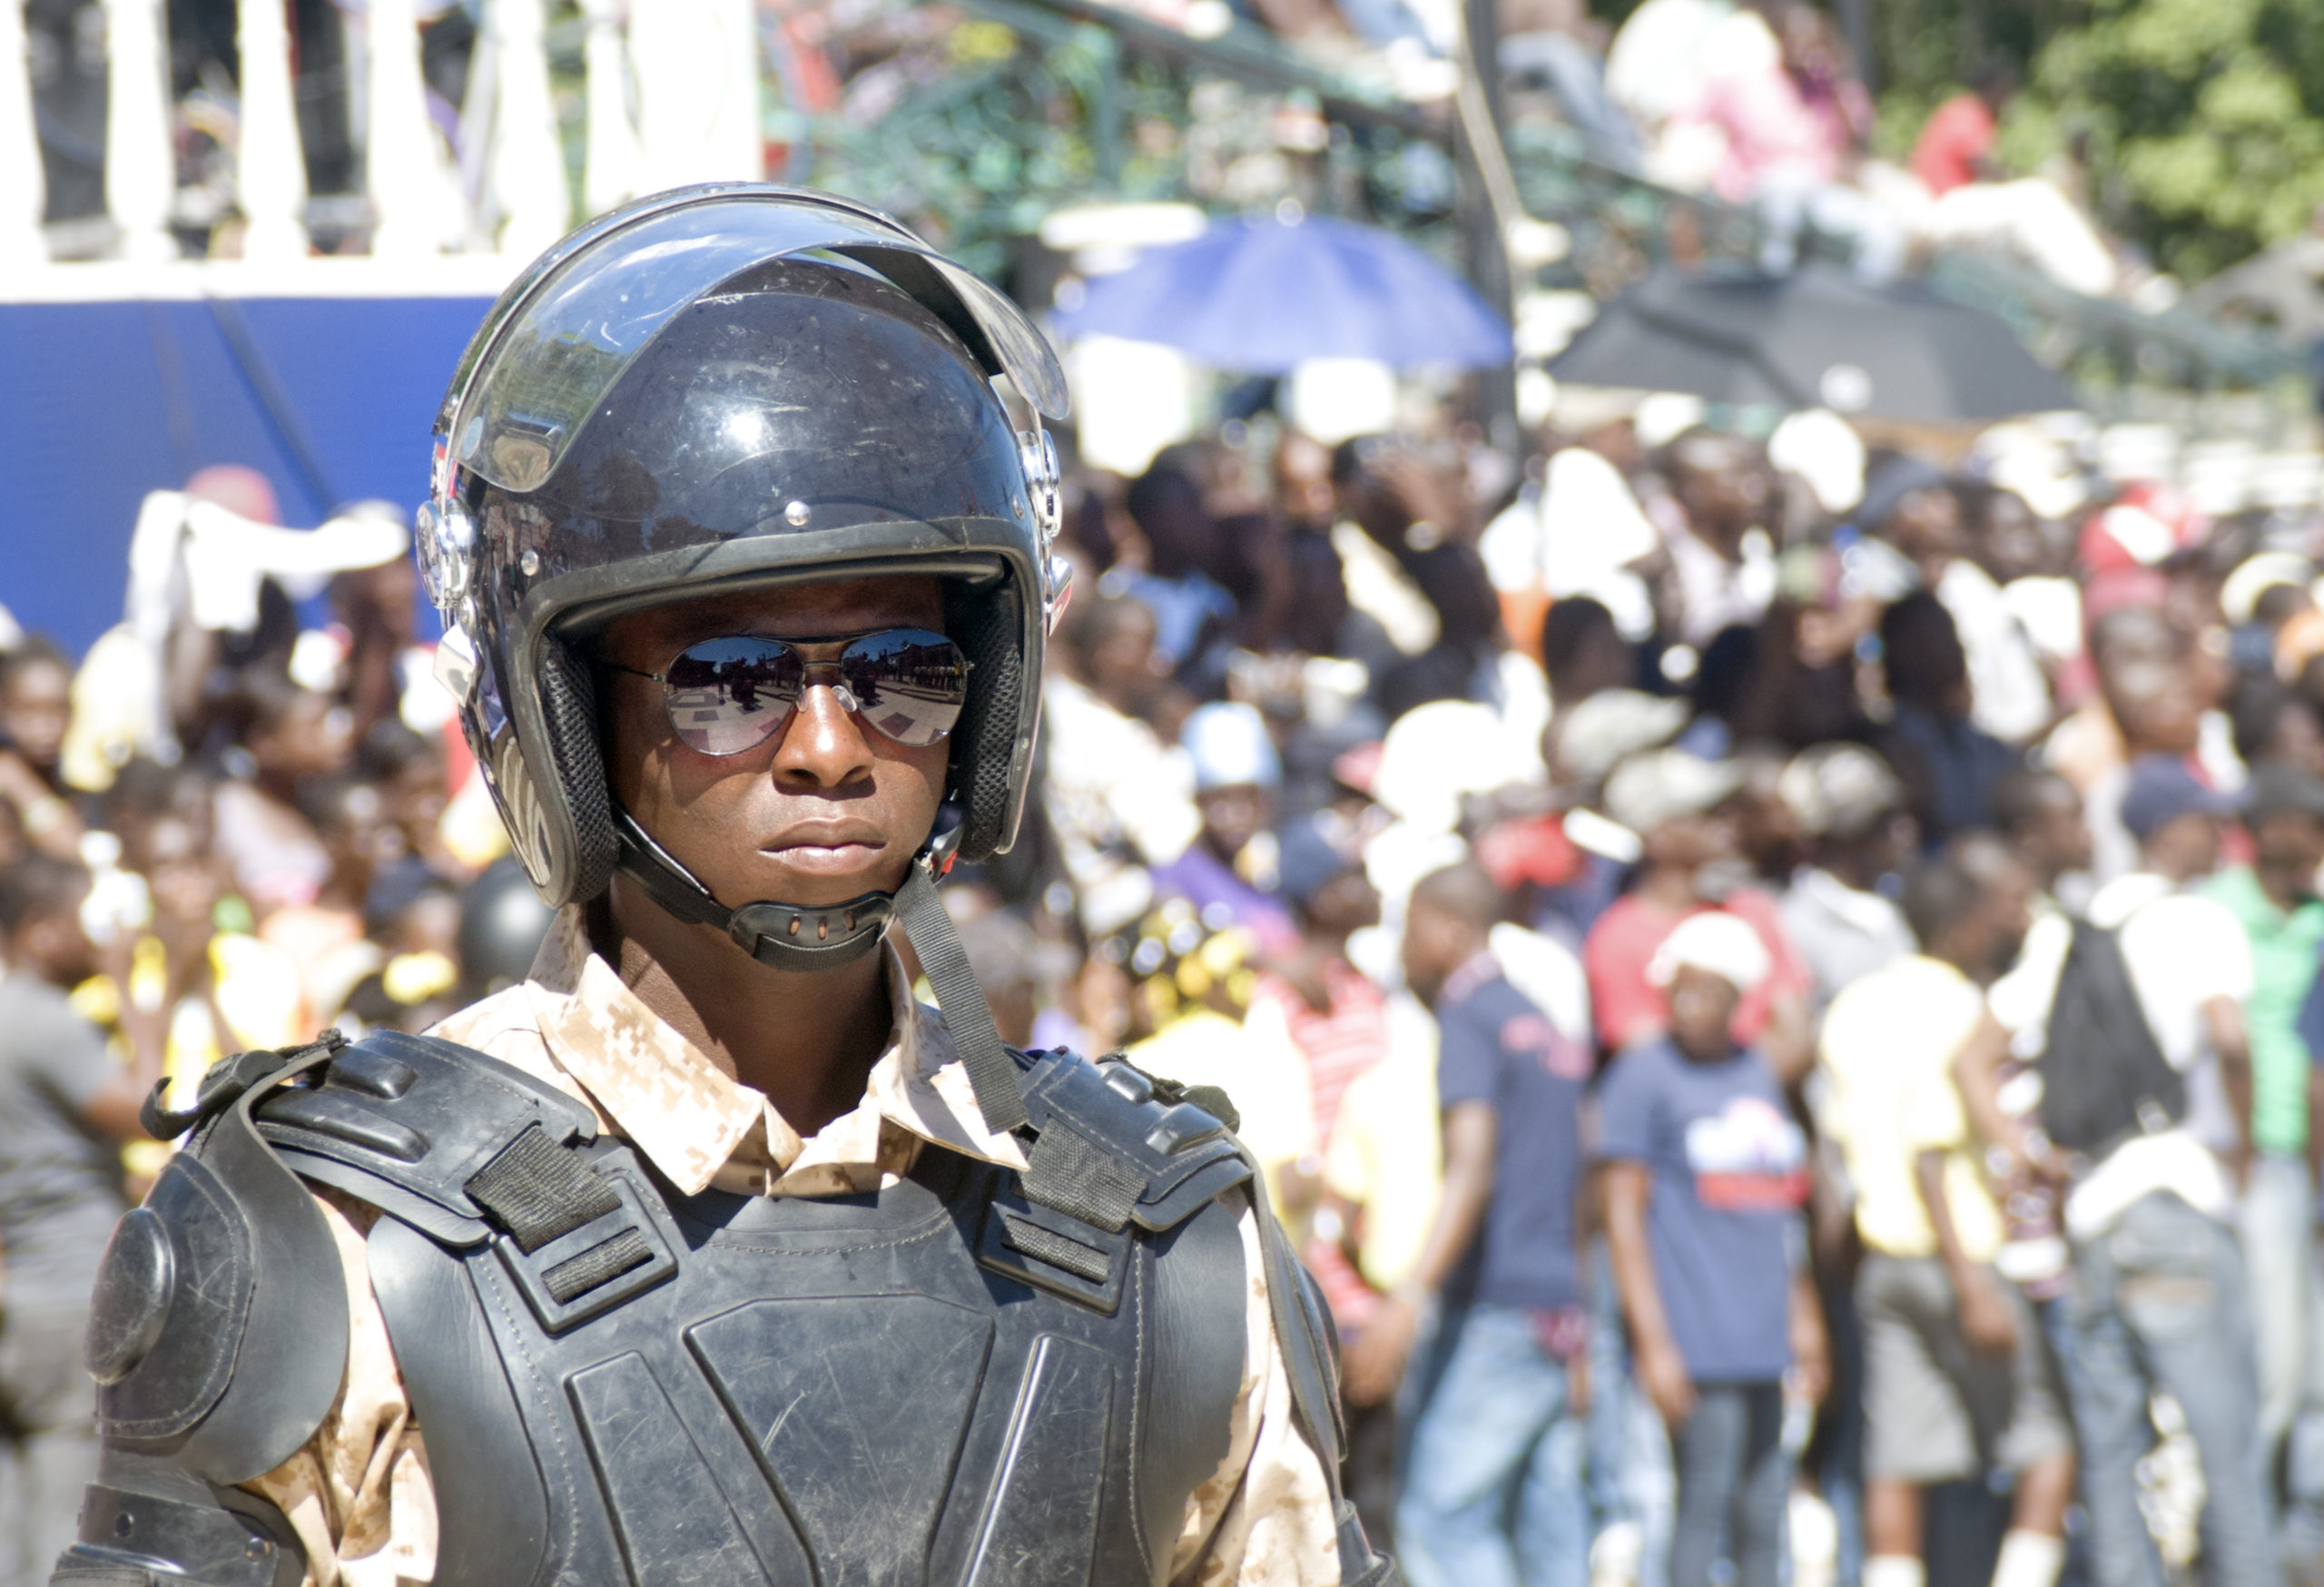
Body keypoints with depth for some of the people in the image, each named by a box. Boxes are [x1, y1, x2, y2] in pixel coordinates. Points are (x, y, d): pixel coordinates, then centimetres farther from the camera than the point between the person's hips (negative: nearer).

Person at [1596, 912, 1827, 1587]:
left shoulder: (1757, 1075, 15)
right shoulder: (1645, 1076, -4)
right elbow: (1624, 1214, -7)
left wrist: (1803, 1316, 22)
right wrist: (1652, 1341, -12)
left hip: (1763, 1336, 7)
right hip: (1696, 1340, -7)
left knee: (1765, 1506, 8)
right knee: (1704, 1499, -9)